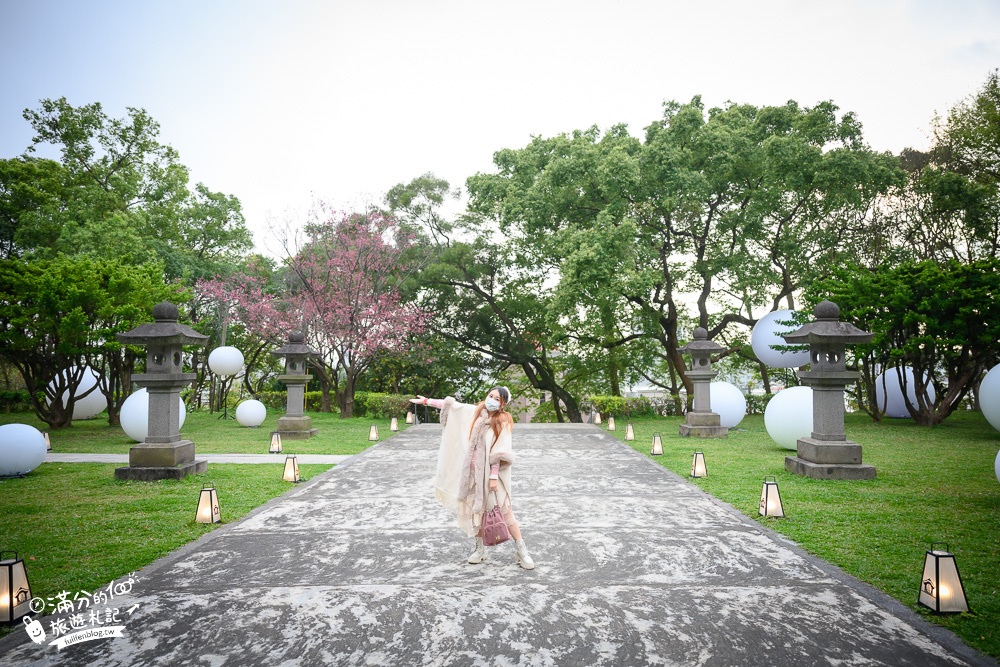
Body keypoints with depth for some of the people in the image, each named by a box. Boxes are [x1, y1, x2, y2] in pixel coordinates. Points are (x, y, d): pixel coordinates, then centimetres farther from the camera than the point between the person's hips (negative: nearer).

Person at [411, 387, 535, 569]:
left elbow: (498, 452, -14)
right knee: (476, 508, 9)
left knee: (504, 509, -6)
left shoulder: (502, 421, -9)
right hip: (474, 471, 4)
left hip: (492, 472, -4)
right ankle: (480, 548, 23)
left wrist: (493, 477, -18)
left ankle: (521, 550, 2)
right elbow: (452, 405, 11)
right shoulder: (475, 412, 4)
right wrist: (427, 401, 13)